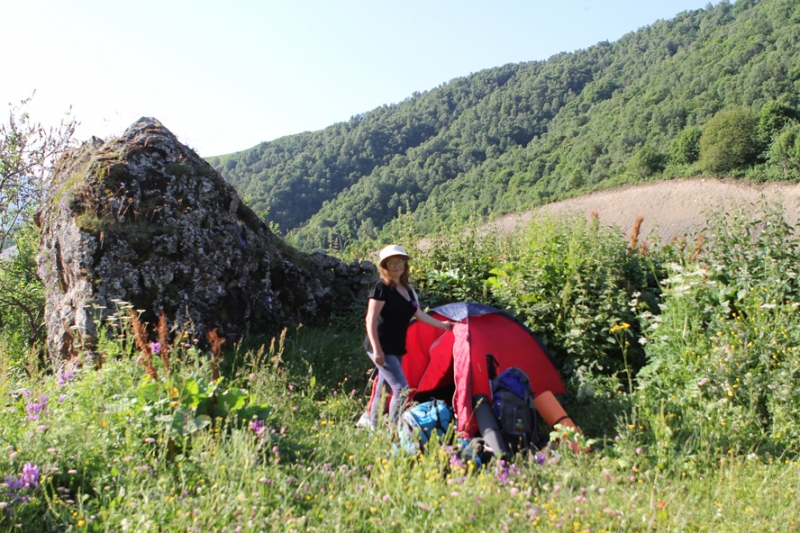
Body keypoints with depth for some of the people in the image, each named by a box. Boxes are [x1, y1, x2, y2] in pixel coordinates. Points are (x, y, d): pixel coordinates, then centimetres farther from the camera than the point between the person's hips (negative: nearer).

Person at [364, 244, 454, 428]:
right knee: (401, 388, -14)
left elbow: (418, 314, 22)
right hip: (382, 348, -8)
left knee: (383, 390, 14)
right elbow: (371, 320, -17)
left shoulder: (406, 289, 11)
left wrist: (442, 325, 25)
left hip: (396, 349, 8)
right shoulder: (381, 287, -13)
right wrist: (377, 349, -23)